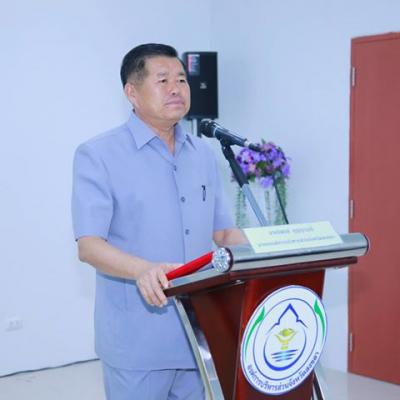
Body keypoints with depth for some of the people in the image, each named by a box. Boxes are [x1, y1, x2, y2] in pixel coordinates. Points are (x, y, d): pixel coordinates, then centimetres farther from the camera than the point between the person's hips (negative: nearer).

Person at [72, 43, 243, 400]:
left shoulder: (203, 155, 12)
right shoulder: (98, 156, -7)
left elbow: (223, 231, 15)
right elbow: (88, 245, -15)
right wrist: (143, 270, -34)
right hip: (137, 341, -5)